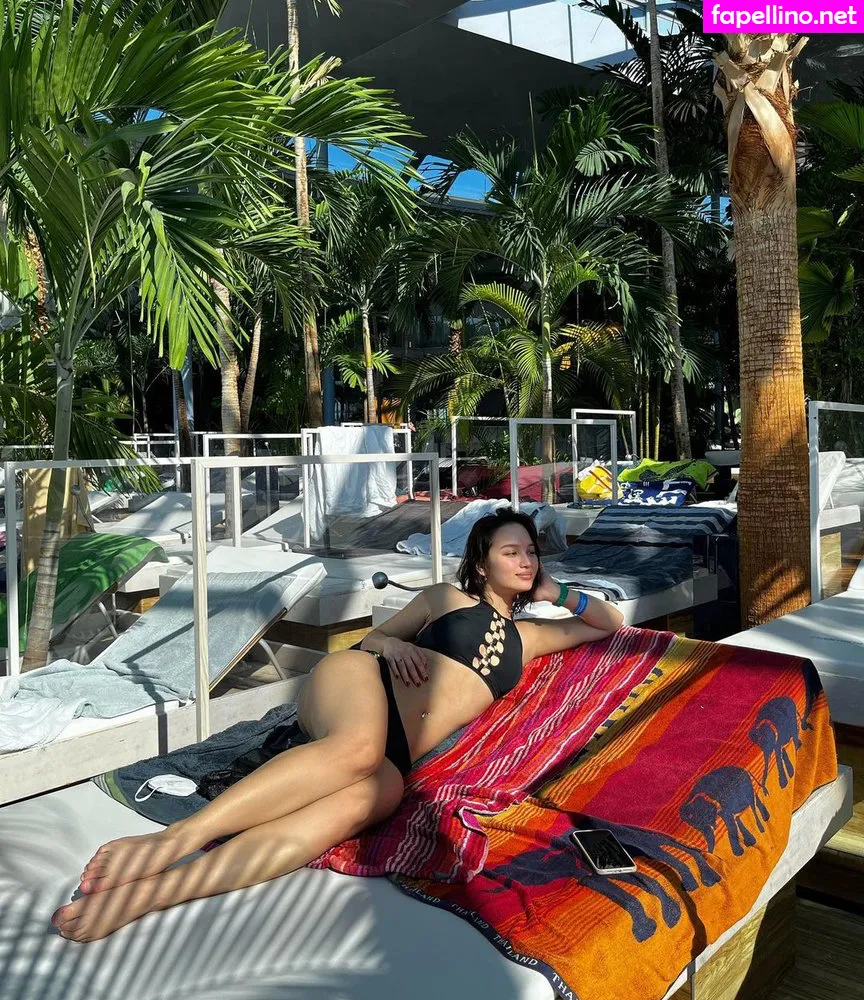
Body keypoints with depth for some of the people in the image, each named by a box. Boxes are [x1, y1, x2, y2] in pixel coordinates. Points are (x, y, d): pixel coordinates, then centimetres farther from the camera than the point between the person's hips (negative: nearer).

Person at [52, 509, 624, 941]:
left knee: (358, 803, -37)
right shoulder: (448, 598, 22)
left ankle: (142, 893, -45)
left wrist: (558, 593, 29)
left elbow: (611, 624, 40)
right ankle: (173, 839, -40)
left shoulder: (529, 637, 30)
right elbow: (371, 637, 21)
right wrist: (386, 642, 0)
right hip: (358, 686, -1)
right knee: (358, 747, -40)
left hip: (395, 759, 1)